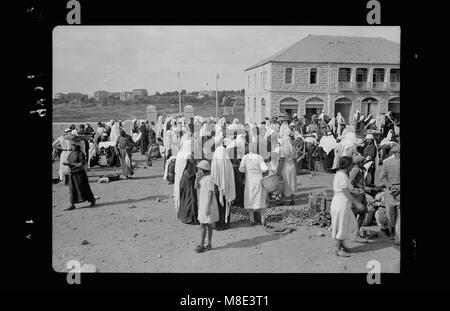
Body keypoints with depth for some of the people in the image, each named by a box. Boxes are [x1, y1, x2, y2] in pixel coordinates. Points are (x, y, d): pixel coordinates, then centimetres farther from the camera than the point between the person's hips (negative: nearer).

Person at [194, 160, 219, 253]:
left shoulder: (209, 179, -18)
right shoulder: (203, 178, 10)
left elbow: (210, 194, -21)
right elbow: (196, 187, 14)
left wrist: (208, 207, -22)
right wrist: (197, 178, -3)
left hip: (208, 205, -9)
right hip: (203, 204, 9)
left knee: (203, 225, -6)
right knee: (208, 225, 13)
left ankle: (201, 245, 0)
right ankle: (209, 244, 20)